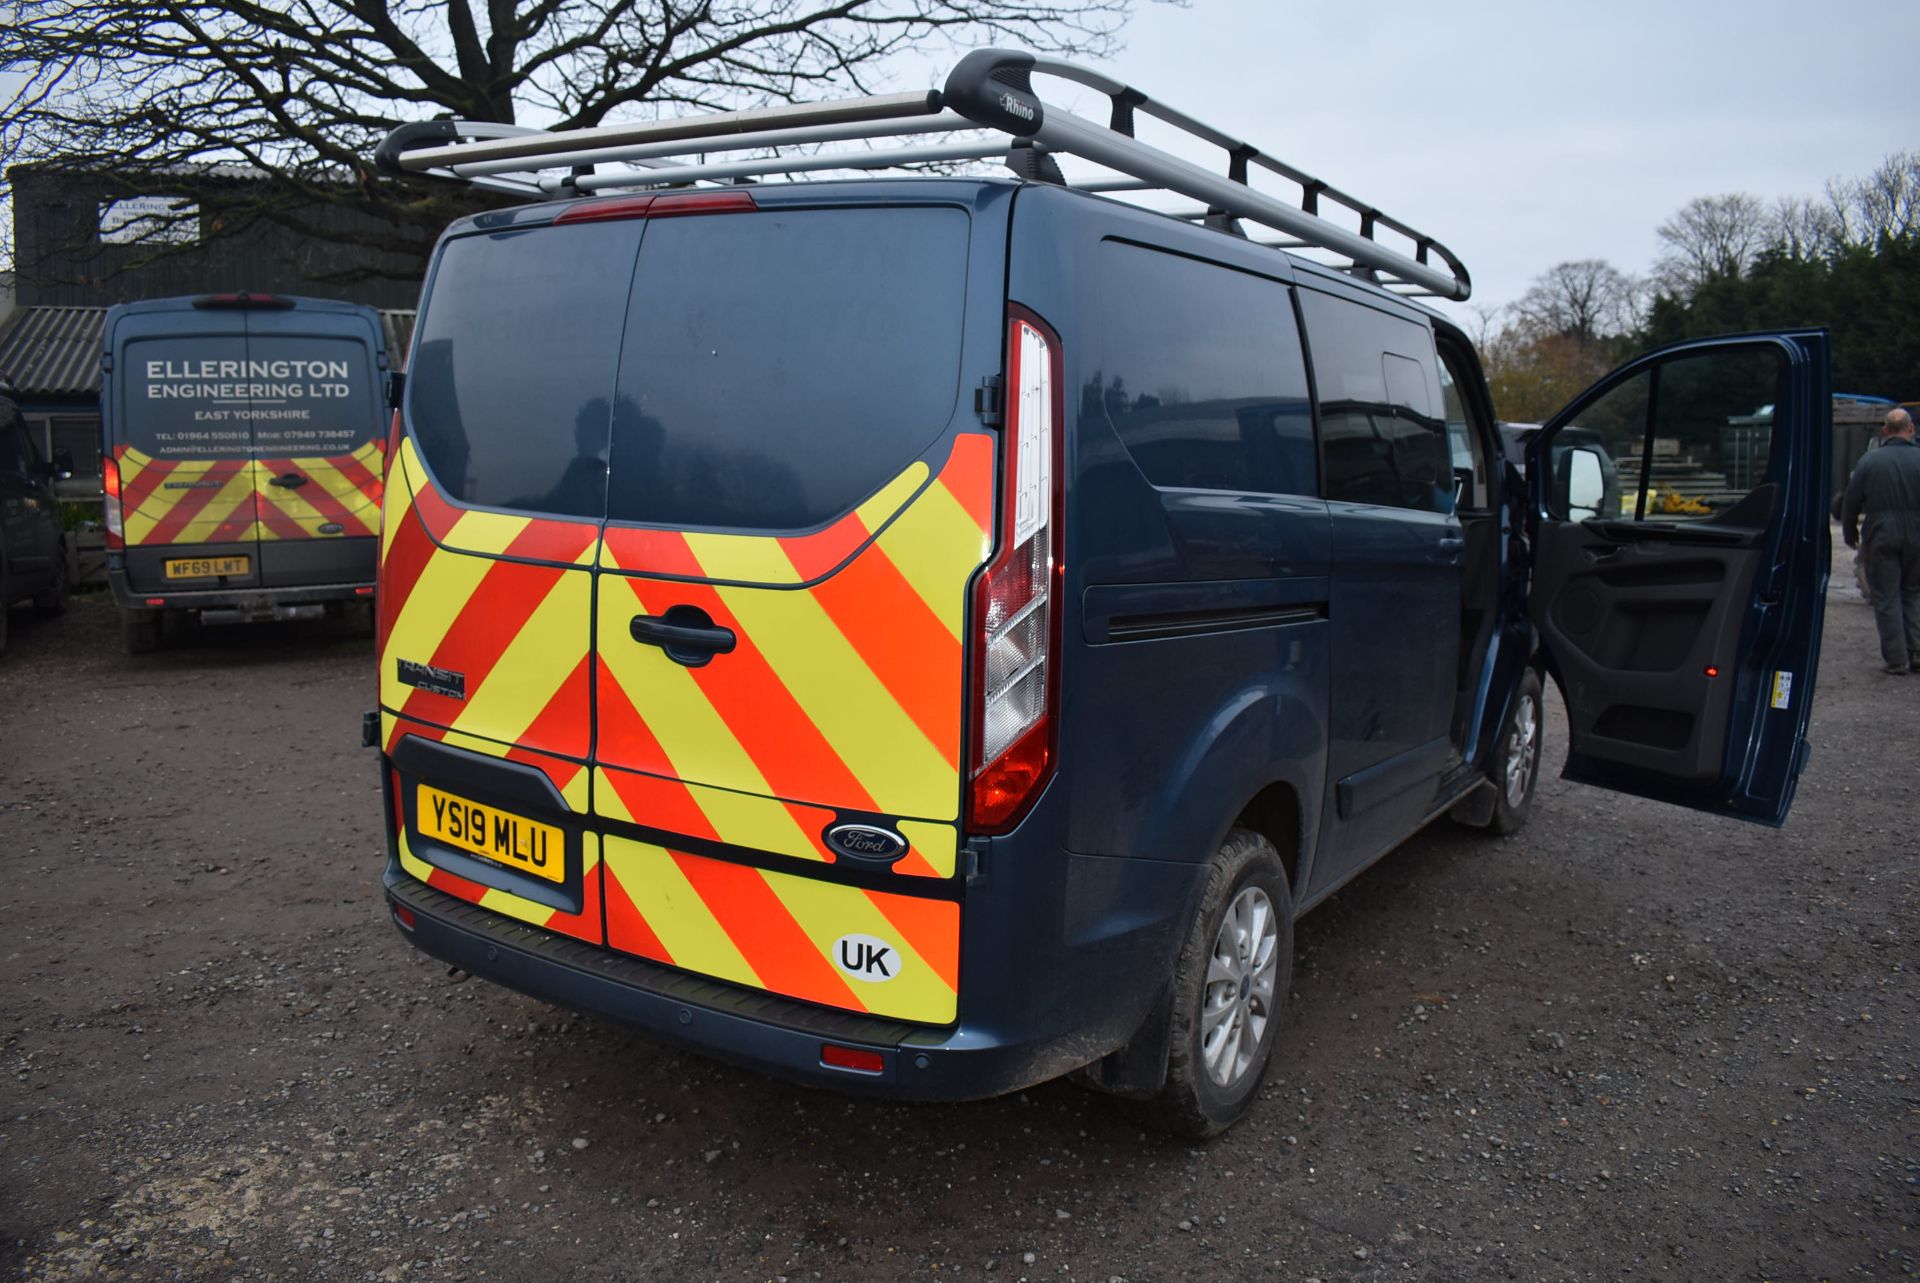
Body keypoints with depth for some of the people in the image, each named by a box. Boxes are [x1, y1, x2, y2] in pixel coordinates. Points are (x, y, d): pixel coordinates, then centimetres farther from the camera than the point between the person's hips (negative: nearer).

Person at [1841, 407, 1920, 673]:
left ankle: (1897, 659, 2)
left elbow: (1850, 502, 0)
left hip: (1880, 537, -1)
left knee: (1886, 598, 4)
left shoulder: (1870, 460, -2)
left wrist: (1850, 534, 14)